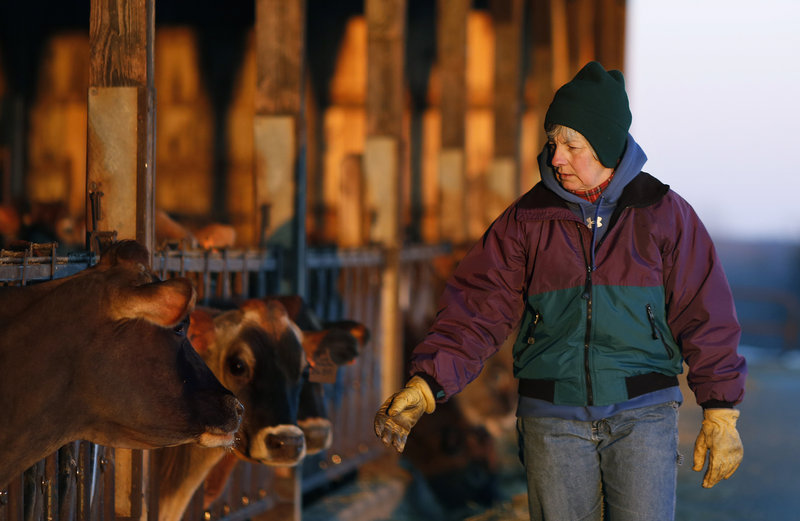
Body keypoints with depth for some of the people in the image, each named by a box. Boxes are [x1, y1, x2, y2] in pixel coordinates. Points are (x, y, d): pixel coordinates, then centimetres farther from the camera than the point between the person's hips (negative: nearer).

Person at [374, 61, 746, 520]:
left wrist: (721, 412, -1)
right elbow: (478, 308, -4)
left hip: (643, 416, -1)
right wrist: (424, 384, -17)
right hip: (553, 421, 1)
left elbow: (705, 315, 3)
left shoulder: (663, 213, 1)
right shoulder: (527, 219, 3)